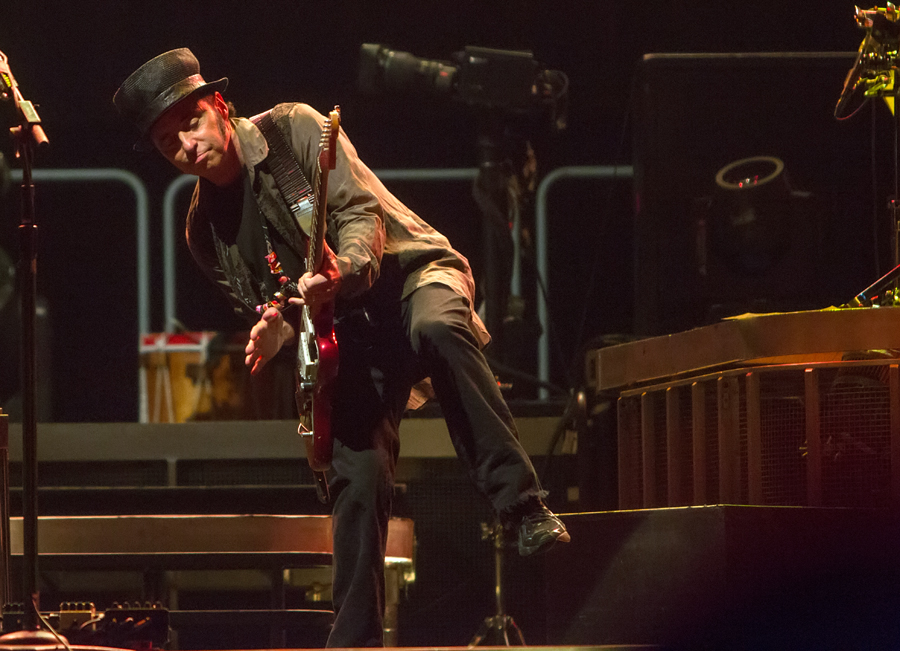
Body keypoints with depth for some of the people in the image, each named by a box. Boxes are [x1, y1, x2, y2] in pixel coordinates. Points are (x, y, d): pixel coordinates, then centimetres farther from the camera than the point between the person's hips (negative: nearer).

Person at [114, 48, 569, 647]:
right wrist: (276, 332, -11)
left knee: (436, 329, -40)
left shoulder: (295, 128, -8)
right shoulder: (205, 230, 7)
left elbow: (361, 211, -17)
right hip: (349, 334, 5)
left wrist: (341, 273, -38)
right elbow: (261, 309, 15)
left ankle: (523, 507, -42)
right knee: (358, 480, -11)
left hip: (409, 272, -5)